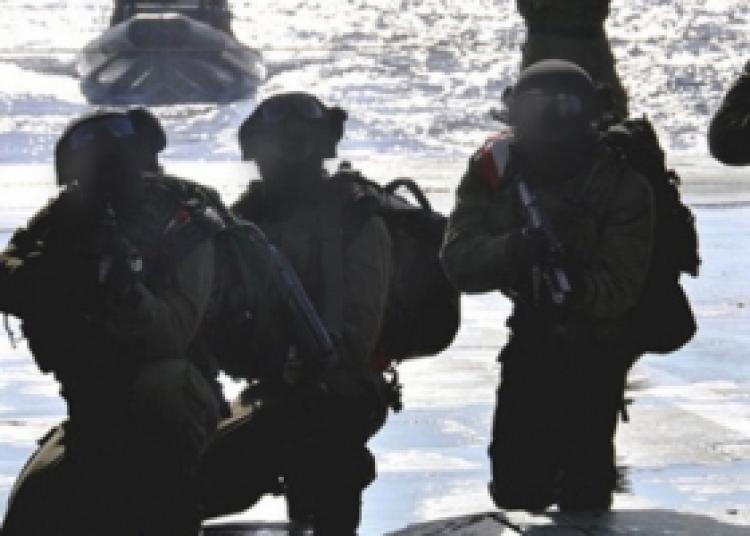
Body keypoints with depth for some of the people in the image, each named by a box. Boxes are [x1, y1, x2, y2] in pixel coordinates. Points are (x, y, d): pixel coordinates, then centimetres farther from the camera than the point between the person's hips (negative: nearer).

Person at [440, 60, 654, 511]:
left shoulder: (622, 184, -17)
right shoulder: (495, 171, -8)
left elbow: (620, 287, -22)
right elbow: (459, 260, -18)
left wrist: (580, 285, -44)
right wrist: (513, 249, -37)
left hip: (593, 351, -3)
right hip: (527, 346, 3)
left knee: (584, 484, -4)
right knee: (514, 486, 8)